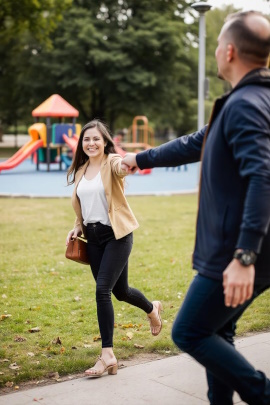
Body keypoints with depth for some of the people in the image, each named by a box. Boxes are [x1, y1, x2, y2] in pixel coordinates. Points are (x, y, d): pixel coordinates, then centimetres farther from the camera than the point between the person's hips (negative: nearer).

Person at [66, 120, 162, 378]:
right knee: (120, 291, 13)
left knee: (102, 290, -14)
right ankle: (152, 309, 43)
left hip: (116, 235, -7)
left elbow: (122, 168, -36)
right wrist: (77, 228, 8)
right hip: (93, 237, 7)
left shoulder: (112, 163, -10)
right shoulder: (80, 171, 9)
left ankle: (107, 355, -5)